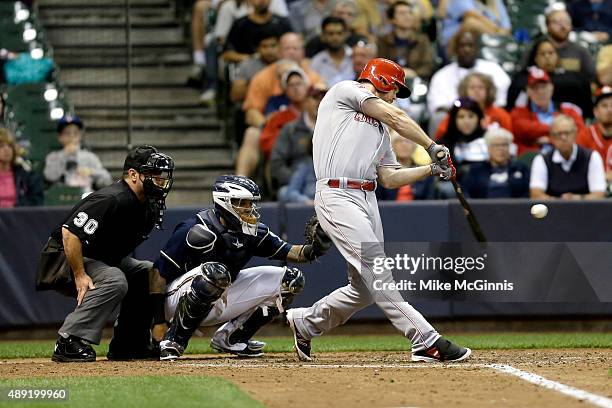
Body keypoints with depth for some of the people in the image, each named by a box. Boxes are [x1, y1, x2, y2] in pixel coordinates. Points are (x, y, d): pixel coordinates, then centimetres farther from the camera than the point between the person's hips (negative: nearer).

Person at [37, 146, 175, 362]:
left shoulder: (149, 207, 2)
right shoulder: (112, 200, -27)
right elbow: (70, 231, -33)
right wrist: (80, 275, -31)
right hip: (62, 260, -10)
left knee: (150, 273, 4)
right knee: (114, 280, -33)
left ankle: (128, 344, 8)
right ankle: (68, 342, -29)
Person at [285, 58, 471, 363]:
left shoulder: (379, 129, 28)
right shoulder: (345, 91, 5)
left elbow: (389, 178, 22)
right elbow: (396, 118, -1)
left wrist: (432, 169, 14)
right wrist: (433, 147, 8)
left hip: (367, 200, 9)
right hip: (337, 197, -9)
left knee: (365, 287, 4)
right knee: (376, 272, -17)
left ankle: (305, 322, 25)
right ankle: (426, 341, -24)